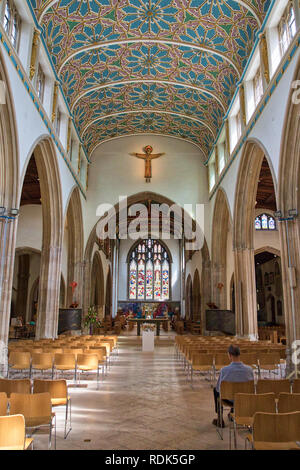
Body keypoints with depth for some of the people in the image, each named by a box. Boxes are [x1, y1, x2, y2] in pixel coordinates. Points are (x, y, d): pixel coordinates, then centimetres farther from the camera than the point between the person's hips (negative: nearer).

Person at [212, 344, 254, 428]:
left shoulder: (224, 370, -26)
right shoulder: (249, 369, -19)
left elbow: (219, 388, -10)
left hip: (229, 400, -3)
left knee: (216, 390, 28)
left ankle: (220, 420, 33)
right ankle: (232, 413, 52)